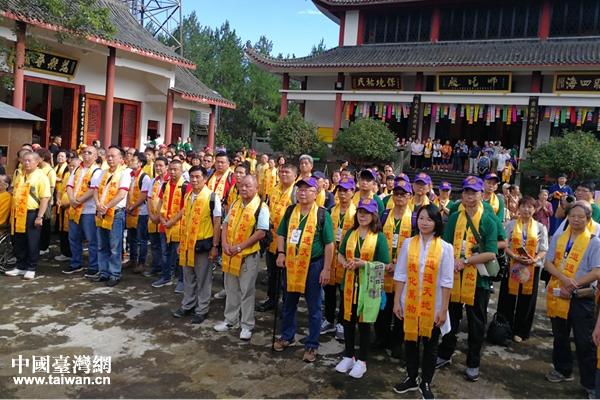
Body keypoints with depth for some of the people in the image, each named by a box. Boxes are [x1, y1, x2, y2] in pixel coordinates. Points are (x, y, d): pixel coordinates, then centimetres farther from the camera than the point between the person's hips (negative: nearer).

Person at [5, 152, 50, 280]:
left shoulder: (41, 177, -9)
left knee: (32, 243, 2)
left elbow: (45, 198, -14)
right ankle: (20, 267, 24)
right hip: (18, 214, 7)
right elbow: (15, 194, 20)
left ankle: (31, 269, 13)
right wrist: (12, 213, 15)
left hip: (32, 214, -7)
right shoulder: (20, 175, 13)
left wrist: (39, 216, -18)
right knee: (18, 242, 12)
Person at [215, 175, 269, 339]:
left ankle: (247, 325, 17)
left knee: (247, 291, 4)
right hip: (230, 254, 6)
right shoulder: (235, 204, 9)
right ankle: (231, 320, 31)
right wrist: (225, 244, -6)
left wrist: (239, 247, -19)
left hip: (248, 255, -6)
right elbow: (226, 224, 12)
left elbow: (261, 233, -18)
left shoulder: (261, 208, -13)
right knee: (231, 289, 17)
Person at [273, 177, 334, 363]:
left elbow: (329, 243, -9)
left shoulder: (322, 214, -9)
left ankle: (311, 345, 21)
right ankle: (287, 336, 37)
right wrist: (281, 253, -4)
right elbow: (281, 234, 12)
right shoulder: (290, 211, 3)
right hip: (291, 264, 4)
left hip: (313, 265, -4)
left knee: (313, 308, 7)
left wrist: (326, 269, -13)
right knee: (289, 304, 17)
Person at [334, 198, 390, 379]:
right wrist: (346, 263, -11)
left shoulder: (379, 237, -7)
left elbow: (385, 265, -9)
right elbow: (340, 255, 11)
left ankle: (362, 361, 19)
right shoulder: (350, 233, 6)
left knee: (364, 322, 5)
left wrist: (364, 264, -21)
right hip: (350, 283, 4)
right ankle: (348, 356, 28)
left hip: (369, 286, -4)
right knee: (348, 320, 12)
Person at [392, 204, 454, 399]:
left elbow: (447, 282, -6)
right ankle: (411, 379, 32)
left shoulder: (445, 248, -7)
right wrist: (396, 301, -1)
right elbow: (400, 275, 1)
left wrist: (444, 309, -8)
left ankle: (425, 383, 28)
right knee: (410, 342, 14)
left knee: (430, 345, 11)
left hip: (433, 306, -1)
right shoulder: (408, 243, -2)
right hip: (410, 303, 2)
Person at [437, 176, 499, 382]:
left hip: (478, 279, -2)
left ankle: (473, 364, 26)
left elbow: (491, 253, -14)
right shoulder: (454, 218, 3)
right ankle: (445, 354, 34)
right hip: (454, 276, 2)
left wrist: (465, 261, -21)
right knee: (450, 319, 16)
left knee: (476, 324, 10)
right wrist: (451, 263, -19)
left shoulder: (488, 221, -5)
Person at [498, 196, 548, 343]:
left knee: (526, 301, 6)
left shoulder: (540, 228, 5)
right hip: (512, 266, -1)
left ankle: (520, 331, 18)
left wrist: (534, 259, -18)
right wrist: (515, 257, -18)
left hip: (532, 268, 1)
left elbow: (544, 250, 2)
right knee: (508, 299, 3)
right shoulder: (510, 224, 3)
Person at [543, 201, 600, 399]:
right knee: (560, 335, 16)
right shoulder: (558, 238, 5)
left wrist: (573, 285, -19)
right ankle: (563, 370, 33)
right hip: (558, 294, 4)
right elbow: (548, 263, 0)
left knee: (584, 341, 0)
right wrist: (564, 279, -17)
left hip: (581, 297, -4)